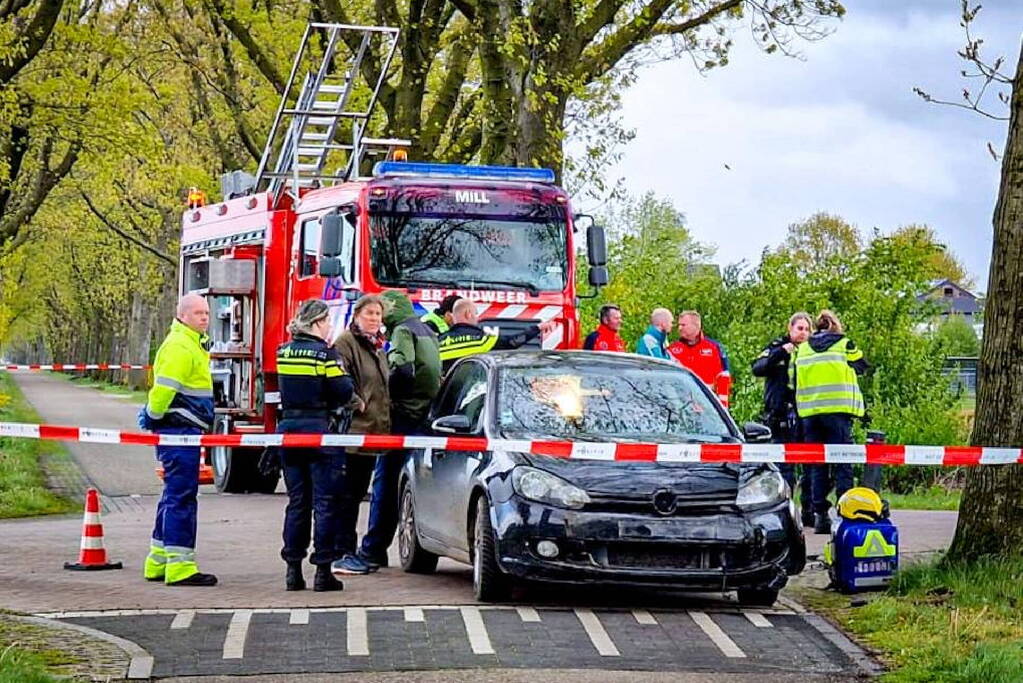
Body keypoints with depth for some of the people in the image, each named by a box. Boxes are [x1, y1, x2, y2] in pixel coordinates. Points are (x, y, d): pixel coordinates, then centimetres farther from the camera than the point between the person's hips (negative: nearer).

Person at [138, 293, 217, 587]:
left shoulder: (194, 344, 20)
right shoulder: (179, 347, -15)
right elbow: (164, 388, -22)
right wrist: (153, 418, -9)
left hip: (187, 431, 11)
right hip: (178, 430, -11)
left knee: (175, 496, 16)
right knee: (182, 498, -10)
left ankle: (158, 563, 23)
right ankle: (180, 567, -9)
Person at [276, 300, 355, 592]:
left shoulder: (283, 352, 6)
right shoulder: (325, 353, -11)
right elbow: (343, 391, -12)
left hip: (288, 426, 6)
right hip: (319, 429, -6)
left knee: (296, 502, 13)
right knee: (325, 502, 1)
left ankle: (293, 569, 12)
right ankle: (323, 571, 0)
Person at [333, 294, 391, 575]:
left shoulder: (377, 347, 20)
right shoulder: (346, 342, -8)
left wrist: (383, 420, 21)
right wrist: (357, 404, -18)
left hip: (373, 432, 9)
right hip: (353, 429, -9)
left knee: (358, 493, 13)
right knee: (349, 493, -8)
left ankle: (350, 552, 18)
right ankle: (342, 554, -6)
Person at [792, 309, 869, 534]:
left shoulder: (801, 350, 12)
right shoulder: (844, 345, 2)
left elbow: (794, 383, 14)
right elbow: (861, 366, 13)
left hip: (809, 413, 3)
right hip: (838, 411, -3)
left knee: (817, 467, 7)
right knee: (842, 464, -1)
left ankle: (819, 515, 4)